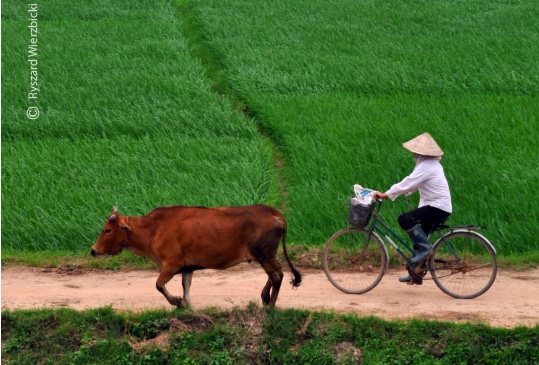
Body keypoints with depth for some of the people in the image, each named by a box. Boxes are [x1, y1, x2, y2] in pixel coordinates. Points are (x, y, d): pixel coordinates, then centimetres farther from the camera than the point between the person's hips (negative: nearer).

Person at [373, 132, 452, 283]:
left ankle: (425, 248, -12)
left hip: (437, 207, -10)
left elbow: (407, 184, -22)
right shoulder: (431, 163, 15)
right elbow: (412, 184, 20)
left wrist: (386, 195, -19)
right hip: (441, 207, 10)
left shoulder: (426, 167, -17)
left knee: (404, 219, -20)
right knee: (418, 238, 13)